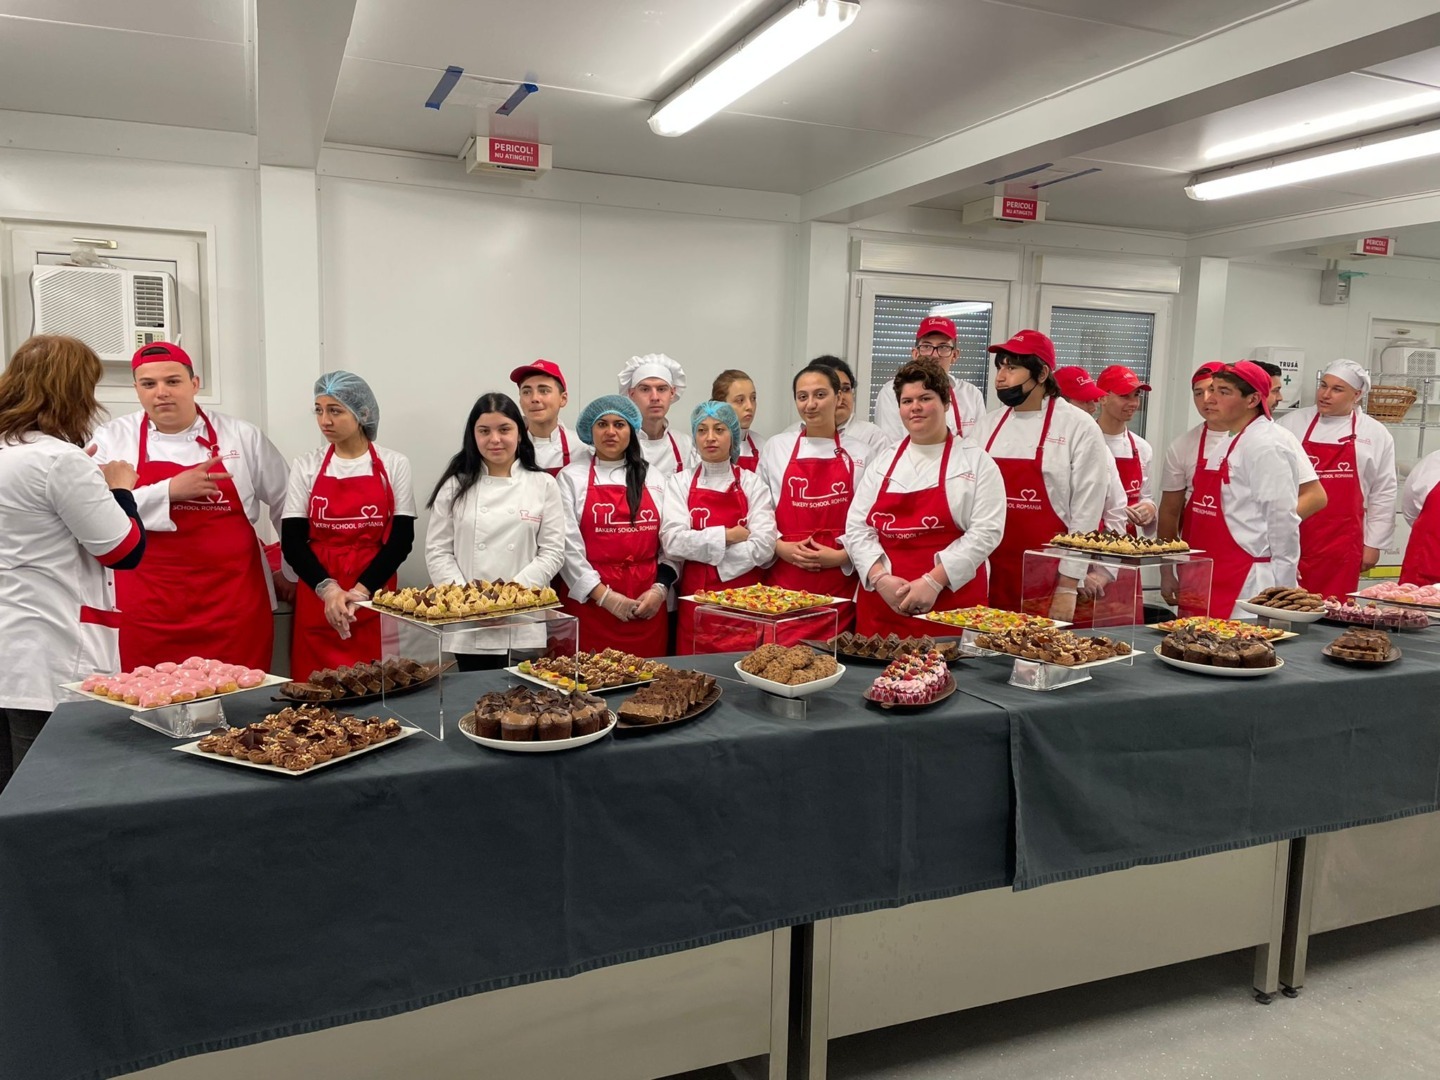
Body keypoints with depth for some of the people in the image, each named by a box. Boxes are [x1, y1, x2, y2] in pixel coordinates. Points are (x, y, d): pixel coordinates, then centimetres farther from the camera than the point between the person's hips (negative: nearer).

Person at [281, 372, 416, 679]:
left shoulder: (394, 464, 3)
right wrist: (327, 588, -14)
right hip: (317, 597, 1)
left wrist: (361, 591, -13)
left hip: (374, 597, -1)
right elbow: (291, 541, 1)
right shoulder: (306, 466, 5)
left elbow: (401, 539, -1)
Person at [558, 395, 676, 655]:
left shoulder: (655, 478, 11)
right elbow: (568, 546, -6)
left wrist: (660, 588, -4)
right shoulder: (572, 477, 2)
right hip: (590, 602, -2)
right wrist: (604, 596, -12)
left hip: (647, 607, 3)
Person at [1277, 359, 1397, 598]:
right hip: (1291, 541, 0)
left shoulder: (1375, 435, 7)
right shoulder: (1293, 423, 6)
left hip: (1341, 544, 0)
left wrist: (1373, 544, 6)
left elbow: (1384, 494, 8)